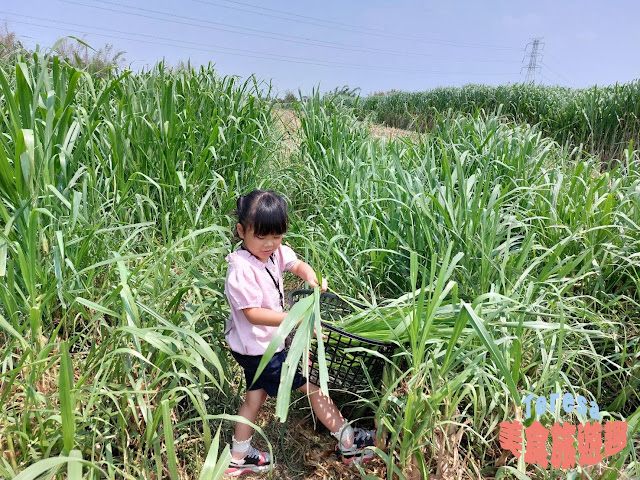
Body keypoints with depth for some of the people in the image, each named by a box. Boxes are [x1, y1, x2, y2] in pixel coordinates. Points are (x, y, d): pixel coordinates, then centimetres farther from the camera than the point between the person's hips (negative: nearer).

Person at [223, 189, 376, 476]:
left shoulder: (275, 252, -3)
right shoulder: (242, 269, -27)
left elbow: (297, 265, 4)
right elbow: (252, 313, -30)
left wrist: (311, 278, -19)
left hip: (258, 347, 9)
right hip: (258, 349, -9)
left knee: (255, 396, 22)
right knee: (313, 384, 0)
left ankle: (239, 458, 41)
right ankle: (348, 443, 15)